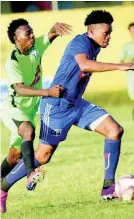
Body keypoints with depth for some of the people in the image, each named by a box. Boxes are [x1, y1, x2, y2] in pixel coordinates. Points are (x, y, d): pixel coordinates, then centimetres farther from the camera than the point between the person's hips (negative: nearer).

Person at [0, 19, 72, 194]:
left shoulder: (36, 47, -3)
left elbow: (52, 34, -9)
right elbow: (20, 89, -34)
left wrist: (57, 27, -35)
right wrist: (48, 92, -45)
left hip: (29, 111, 7)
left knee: (15, 155, 12)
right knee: (29, 131, -36)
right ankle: (30, 174, -51)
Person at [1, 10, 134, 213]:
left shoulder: (94, 47, 9)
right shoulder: (80, 42, -19)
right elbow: (85, 65, -41)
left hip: (76, 104, 9)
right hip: (57, 105, -9)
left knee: (115, 130, -7)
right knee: (43, 155, -3)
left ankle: (108, 187, -7)